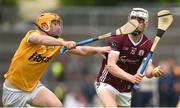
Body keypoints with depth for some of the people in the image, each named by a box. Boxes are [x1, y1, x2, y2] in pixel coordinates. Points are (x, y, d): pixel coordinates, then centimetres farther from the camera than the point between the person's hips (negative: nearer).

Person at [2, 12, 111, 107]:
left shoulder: (57, 42, -2)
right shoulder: (33, 34, -20)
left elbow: (81, 50, -5)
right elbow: (42, 39, -44)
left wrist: (97, 49, -24)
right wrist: (64, 43, -59)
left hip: (33, 86, 5)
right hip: (14, 89, -5)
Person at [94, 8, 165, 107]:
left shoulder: (147, 45, -4)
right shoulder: (117, 38, -19)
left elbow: (148, 70, -12)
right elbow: (110, 65, -31)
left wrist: (154, 72, -38)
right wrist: (131, 77, -46)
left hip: (126, 90, 6)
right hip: (107, 84, -6)